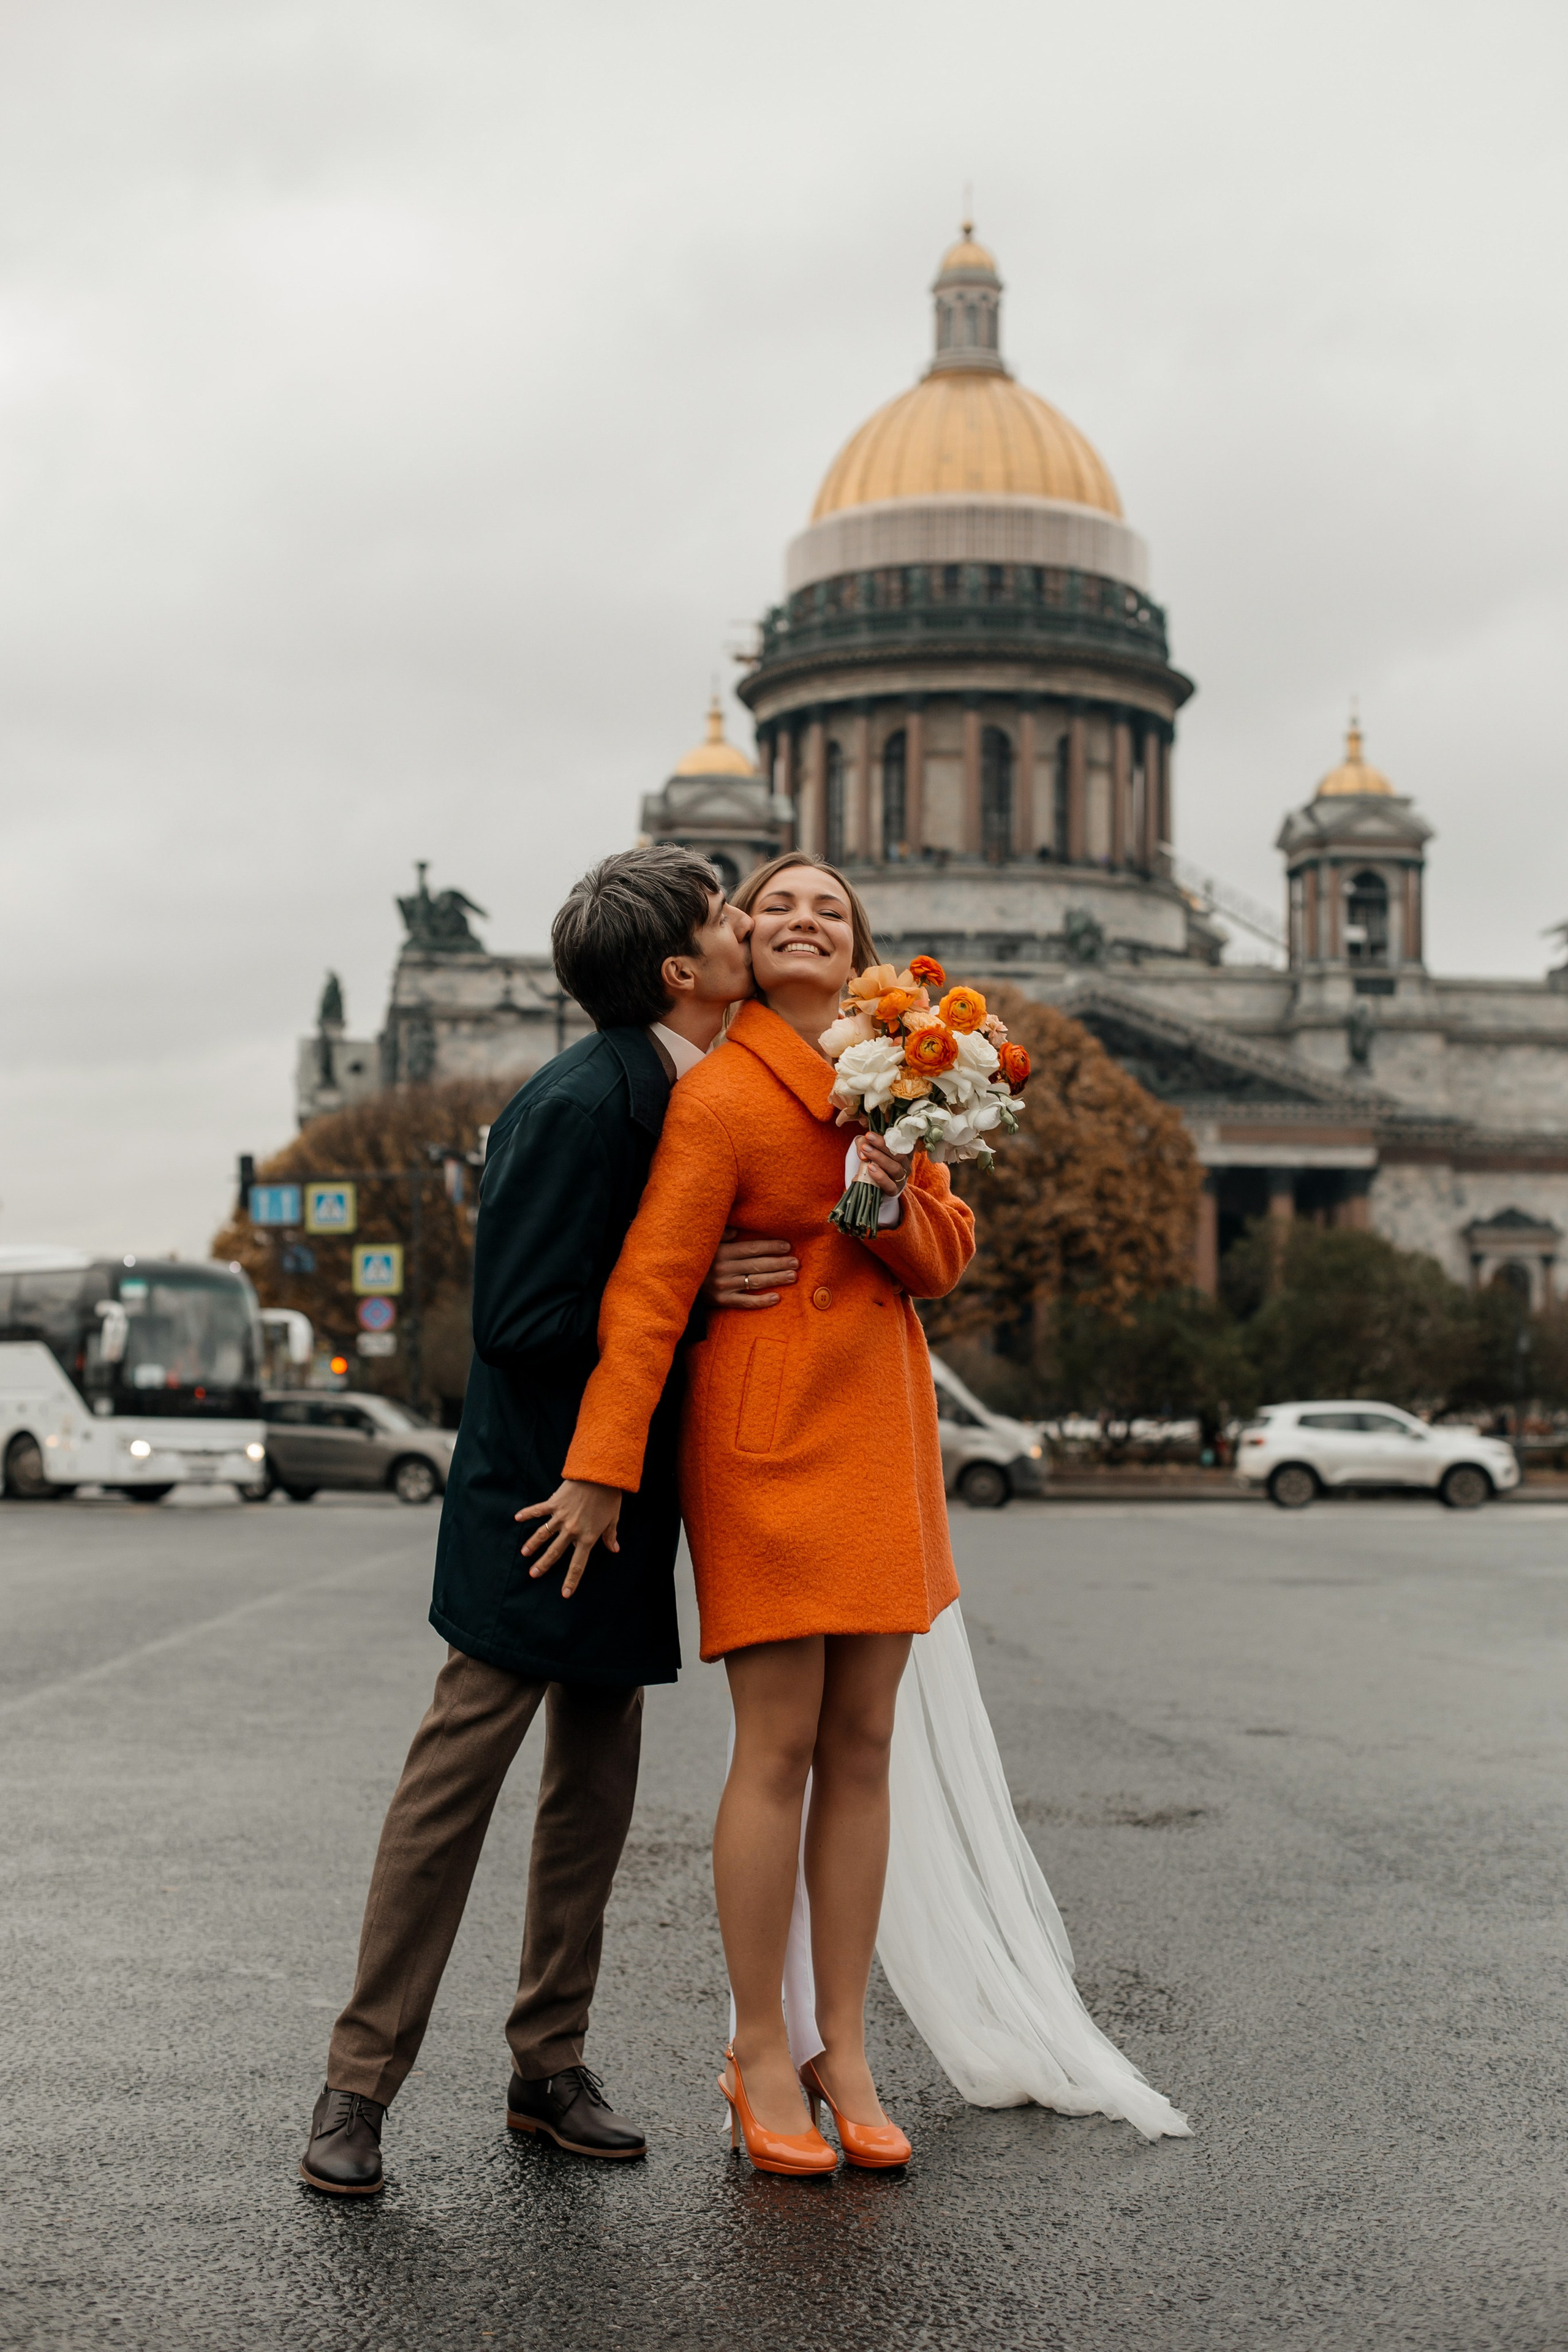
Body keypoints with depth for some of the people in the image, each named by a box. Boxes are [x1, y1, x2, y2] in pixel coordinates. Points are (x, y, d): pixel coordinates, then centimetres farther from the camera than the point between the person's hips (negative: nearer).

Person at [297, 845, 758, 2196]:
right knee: (456, 1776, -3)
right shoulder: (582, 1104, -21)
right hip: (539, 1499, -9)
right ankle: (361, 2085, 7)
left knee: (598, 1784, 12)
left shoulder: (685, 1089, 7)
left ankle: (550, 2062, 24)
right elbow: (520, 1321, -21)